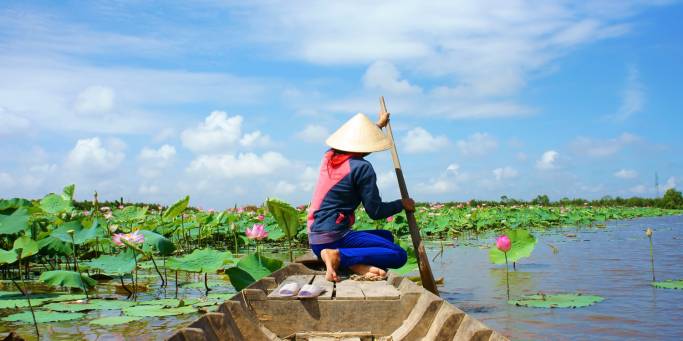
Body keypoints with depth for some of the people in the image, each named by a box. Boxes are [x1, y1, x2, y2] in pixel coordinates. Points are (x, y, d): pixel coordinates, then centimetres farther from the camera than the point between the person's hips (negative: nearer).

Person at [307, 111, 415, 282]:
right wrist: (402, 204, 8)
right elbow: (376, 212, -10)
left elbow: (354, 141, 35)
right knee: (399, 255, -14)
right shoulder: (362, 167, -12)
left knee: (386, 236, 23)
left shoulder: (330, 156, 12)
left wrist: (379, 125, 50)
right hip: (333, 237, -9)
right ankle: (338, 256, -21)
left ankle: (357, 264, -7)